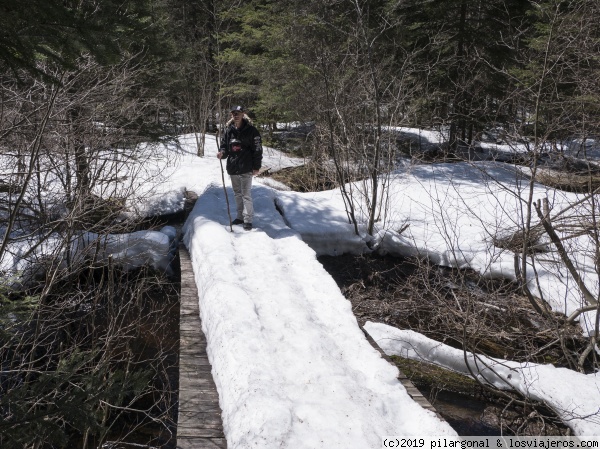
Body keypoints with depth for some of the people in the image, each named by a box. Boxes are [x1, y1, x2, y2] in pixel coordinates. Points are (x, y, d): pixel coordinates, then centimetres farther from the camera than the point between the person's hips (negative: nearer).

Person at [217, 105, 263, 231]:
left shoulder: (251, 130, -8)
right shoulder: (228, 130, 5)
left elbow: (257, 149, -7)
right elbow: (224, 146, 13)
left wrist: (256, 167, -9)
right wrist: (222, 152, -11)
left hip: (246, 168, -6)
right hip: (232, 168, 6)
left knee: (246, 195, -1)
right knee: (237, 194, 16)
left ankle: (248, 219, 8)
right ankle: (240, 216, 29)